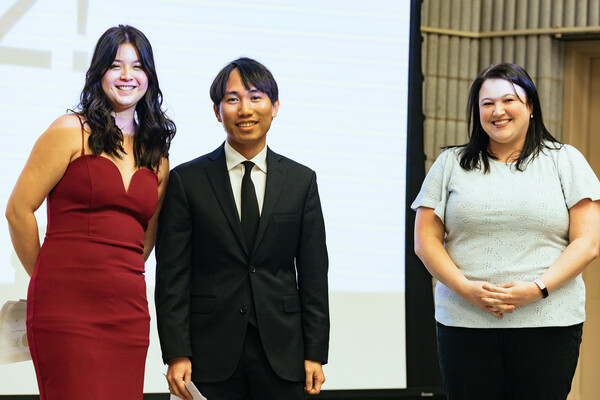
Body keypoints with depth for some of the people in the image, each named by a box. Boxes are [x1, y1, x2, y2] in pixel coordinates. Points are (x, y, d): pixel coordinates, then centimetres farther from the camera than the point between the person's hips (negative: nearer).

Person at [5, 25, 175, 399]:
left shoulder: (156, 152, 17)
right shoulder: (71, 131, 1)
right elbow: (19, 210, 0)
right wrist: (49, 276, 8)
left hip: (128, 311, 5)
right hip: (67, 308, -5)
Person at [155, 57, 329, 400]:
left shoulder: (302, 181, 9)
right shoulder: (187, 181, 3)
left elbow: (313, 275, 7)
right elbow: (172, 276, -1)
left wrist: (315, 353, 2)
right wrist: (176, 354, -8)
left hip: (282, 356, 2)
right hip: (211, 355, -1)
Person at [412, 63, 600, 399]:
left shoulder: (565, 160, 8)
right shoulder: (451, 164, 12)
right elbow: (426, 241, 7)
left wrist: (538, 289, -13)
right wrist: (466, 288, -10)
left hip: (549, 323, -1)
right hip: (465, 323, 1)